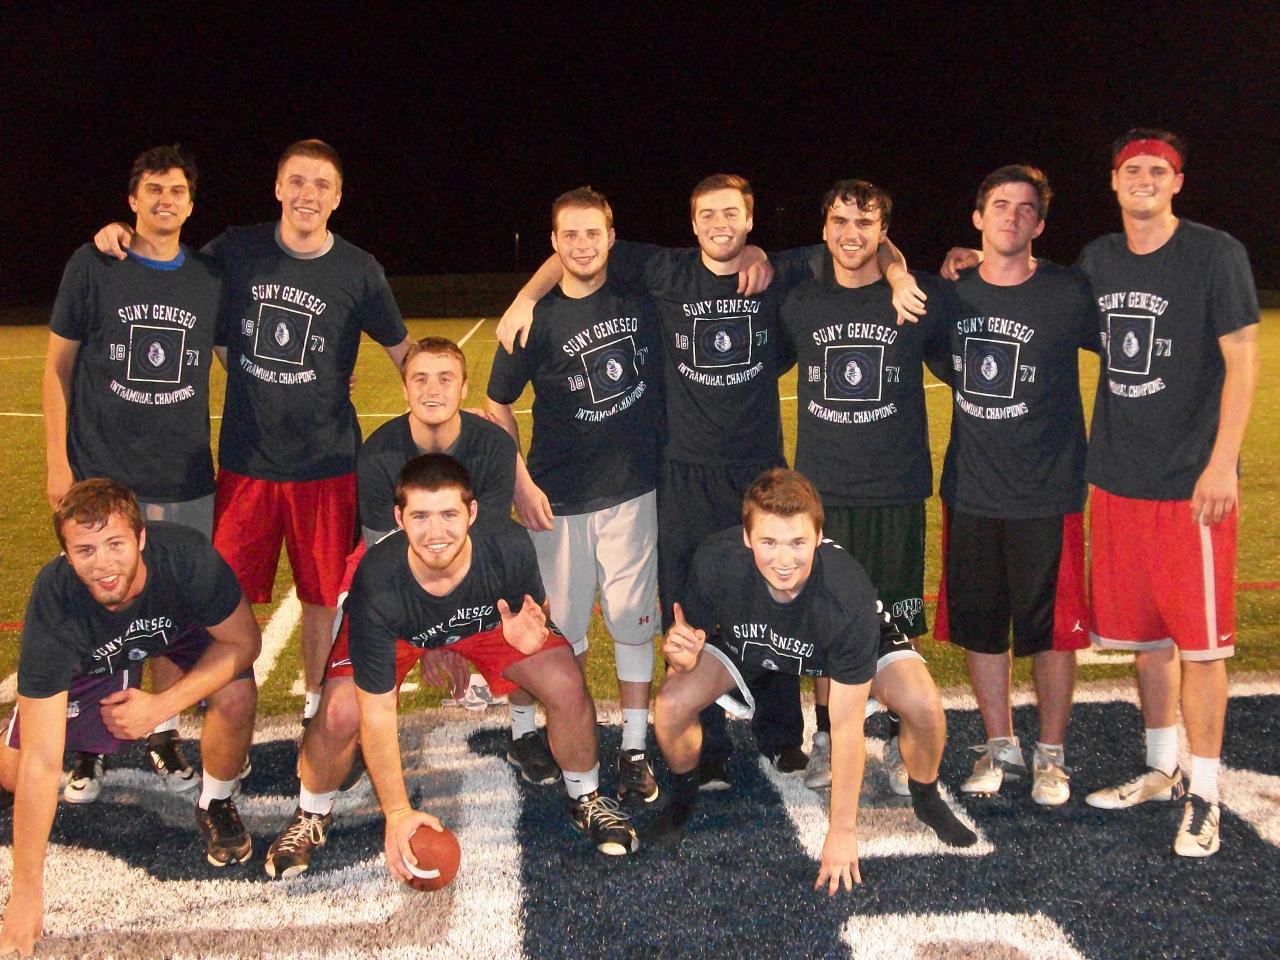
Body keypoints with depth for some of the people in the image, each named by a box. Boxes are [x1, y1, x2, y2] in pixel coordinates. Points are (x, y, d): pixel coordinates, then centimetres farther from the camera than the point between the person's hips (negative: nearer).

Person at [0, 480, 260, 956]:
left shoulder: (185, 555, -39)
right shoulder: (53, 608, -37)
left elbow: (243, 641, -21)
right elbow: (40, 763, -36)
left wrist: (162, 706, -32)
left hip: (183, 624, 0)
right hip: (92, 656, 0)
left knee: (236, 698, -28)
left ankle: (215, 803, 3)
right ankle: (84, 738, 23)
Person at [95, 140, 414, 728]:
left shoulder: (358, 271, -4)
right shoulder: (238, 250, 0)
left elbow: (403, 351, 7)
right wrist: (121, 234, 1)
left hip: (327, 463, -1)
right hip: (246, 460, 1)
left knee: (322, 596, 9)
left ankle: (316, 708, 28)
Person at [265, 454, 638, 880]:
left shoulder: (510, 549, -35)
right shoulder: (376, 586, -39)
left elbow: (536, 608, -10)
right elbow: (376, 712, -31)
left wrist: (528, 634, -35)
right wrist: (397, 812, -31)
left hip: (489, 620, 2)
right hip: (397, 630, -1)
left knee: (567, 685, -17)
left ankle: (586, 800, 13)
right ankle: (311, 818, 11)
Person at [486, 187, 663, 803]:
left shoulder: (640, 296, -1)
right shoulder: (536, 318, -6)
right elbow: (497, 405, 1)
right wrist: (521, 484, -6)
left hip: (634, 490, 1)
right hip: (560, 498, -1)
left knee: (633, 623, 4)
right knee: (562, 633, 8)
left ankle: (634, 748, 15)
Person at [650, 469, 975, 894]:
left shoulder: (849, 597, -41)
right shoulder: (716, 560, -37)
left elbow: (846, 726, -33)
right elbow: (692, 632, -16)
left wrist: (842, 831, -26)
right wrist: (682, 653, -42)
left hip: (855, 640, -1)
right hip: (744, 640, 2)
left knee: (923, 706, -26)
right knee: (670, 706, -21)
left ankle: (927, 799, 9)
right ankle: (683, 797, 13)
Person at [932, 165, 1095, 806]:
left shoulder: (1069, 294, -7)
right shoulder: (951, 293, 3)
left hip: (1047, 493, -3)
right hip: (971, 490, 3)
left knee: (1050, 627, 5)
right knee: (977, 624, 10)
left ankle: (1051, 754, 24)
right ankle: (1000, 747, 28)